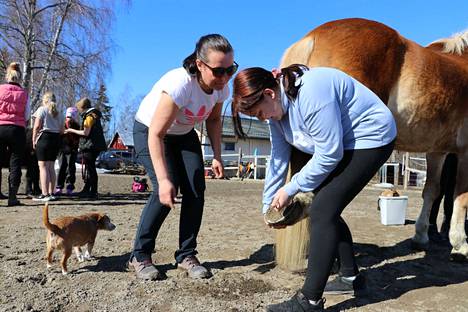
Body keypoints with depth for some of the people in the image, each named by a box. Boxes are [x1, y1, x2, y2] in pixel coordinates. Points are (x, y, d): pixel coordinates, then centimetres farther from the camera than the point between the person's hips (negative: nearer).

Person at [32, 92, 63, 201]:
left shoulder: (42, 109, -1)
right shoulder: (59, 112, 15)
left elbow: (37, 126, -9)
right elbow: (61, 130, 10)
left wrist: (34, 140, -3)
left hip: (44, 138, -6)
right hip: (56, 139, 6)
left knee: (43, 166, -5)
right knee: (51, 167, 11)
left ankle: (45, 194, -9)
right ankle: (51, 193, 13)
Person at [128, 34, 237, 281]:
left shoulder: (221, 87, -17)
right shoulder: (180, 84, -37)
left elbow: (213, 120, 2)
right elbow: (156, 135, -35)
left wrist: (217, 156, -8)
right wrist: (163, 179, -41)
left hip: (183, 135, 6)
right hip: (149, 131, -5)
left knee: (196, 190, -8)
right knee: (166, 189, -22)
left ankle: (186, 256, 7)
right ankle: (139, 256, -3)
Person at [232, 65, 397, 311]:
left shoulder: (311, 94, -31)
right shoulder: (276, 108, -1)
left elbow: (329, 155, -27)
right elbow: (278, 158, 5)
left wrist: (290, 189, -16)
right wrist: (269, 205, 8)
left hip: (371, 138, -10)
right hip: (343, 145, 10)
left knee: (322, 211, -16)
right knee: (326, 210, 12)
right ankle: (351, 277, 29)